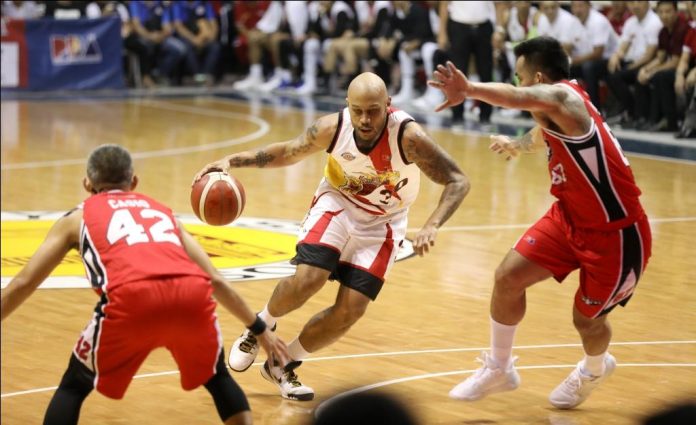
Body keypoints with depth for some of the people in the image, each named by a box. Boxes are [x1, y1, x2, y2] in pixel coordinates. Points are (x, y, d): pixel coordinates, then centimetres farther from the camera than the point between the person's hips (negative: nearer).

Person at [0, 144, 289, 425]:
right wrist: (259, 329, 47)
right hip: (192, 296, 2)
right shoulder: (161, 211, 37)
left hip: (133, 299, -2)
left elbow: (23, 283, 29)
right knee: (216, 377, 31)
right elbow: (215, 280, 38)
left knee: (74, 386, 21)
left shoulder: (77, 218, 29)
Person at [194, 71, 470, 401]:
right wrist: (233, 160, -16)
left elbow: (458, 182, -26)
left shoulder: (408, 136, -31)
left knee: (350, 311, -7)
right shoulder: (333, 128, -23)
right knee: (308, 278, -24)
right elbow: (288, 152, -4)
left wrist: (431, 226, -41)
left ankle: (282, 366, 15)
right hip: (337, 205, 0)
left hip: (381, 224, 0)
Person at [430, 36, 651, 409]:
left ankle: (595, 370, 45)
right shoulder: (551, 110, 1)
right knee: (508, 276, -3)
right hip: (571, 217, 8)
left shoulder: (563, 97, -27)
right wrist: (517, 145, 50)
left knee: (586, 319, 9)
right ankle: (498, 369, 18)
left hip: (617, 234, -8)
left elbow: (523, 98, -52)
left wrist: (470, 90, -69)